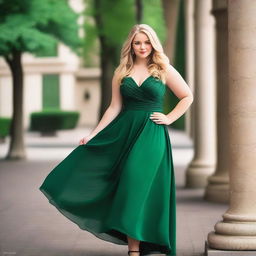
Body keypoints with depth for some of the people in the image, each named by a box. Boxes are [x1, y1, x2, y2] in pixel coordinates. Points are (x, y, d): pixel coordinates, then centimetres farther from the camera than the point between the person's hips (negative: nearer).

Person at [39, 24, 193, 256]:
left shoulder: (164, 70, 2)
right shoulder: (122, 73, 10)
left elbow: (187, 97, 7)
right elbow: (115, 108, 9)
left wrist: (169, 118, -1)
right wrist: (93, 134, 3)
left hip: (151, 135, -3)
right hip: (124, 132, 3)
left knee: (137, 184, -9)